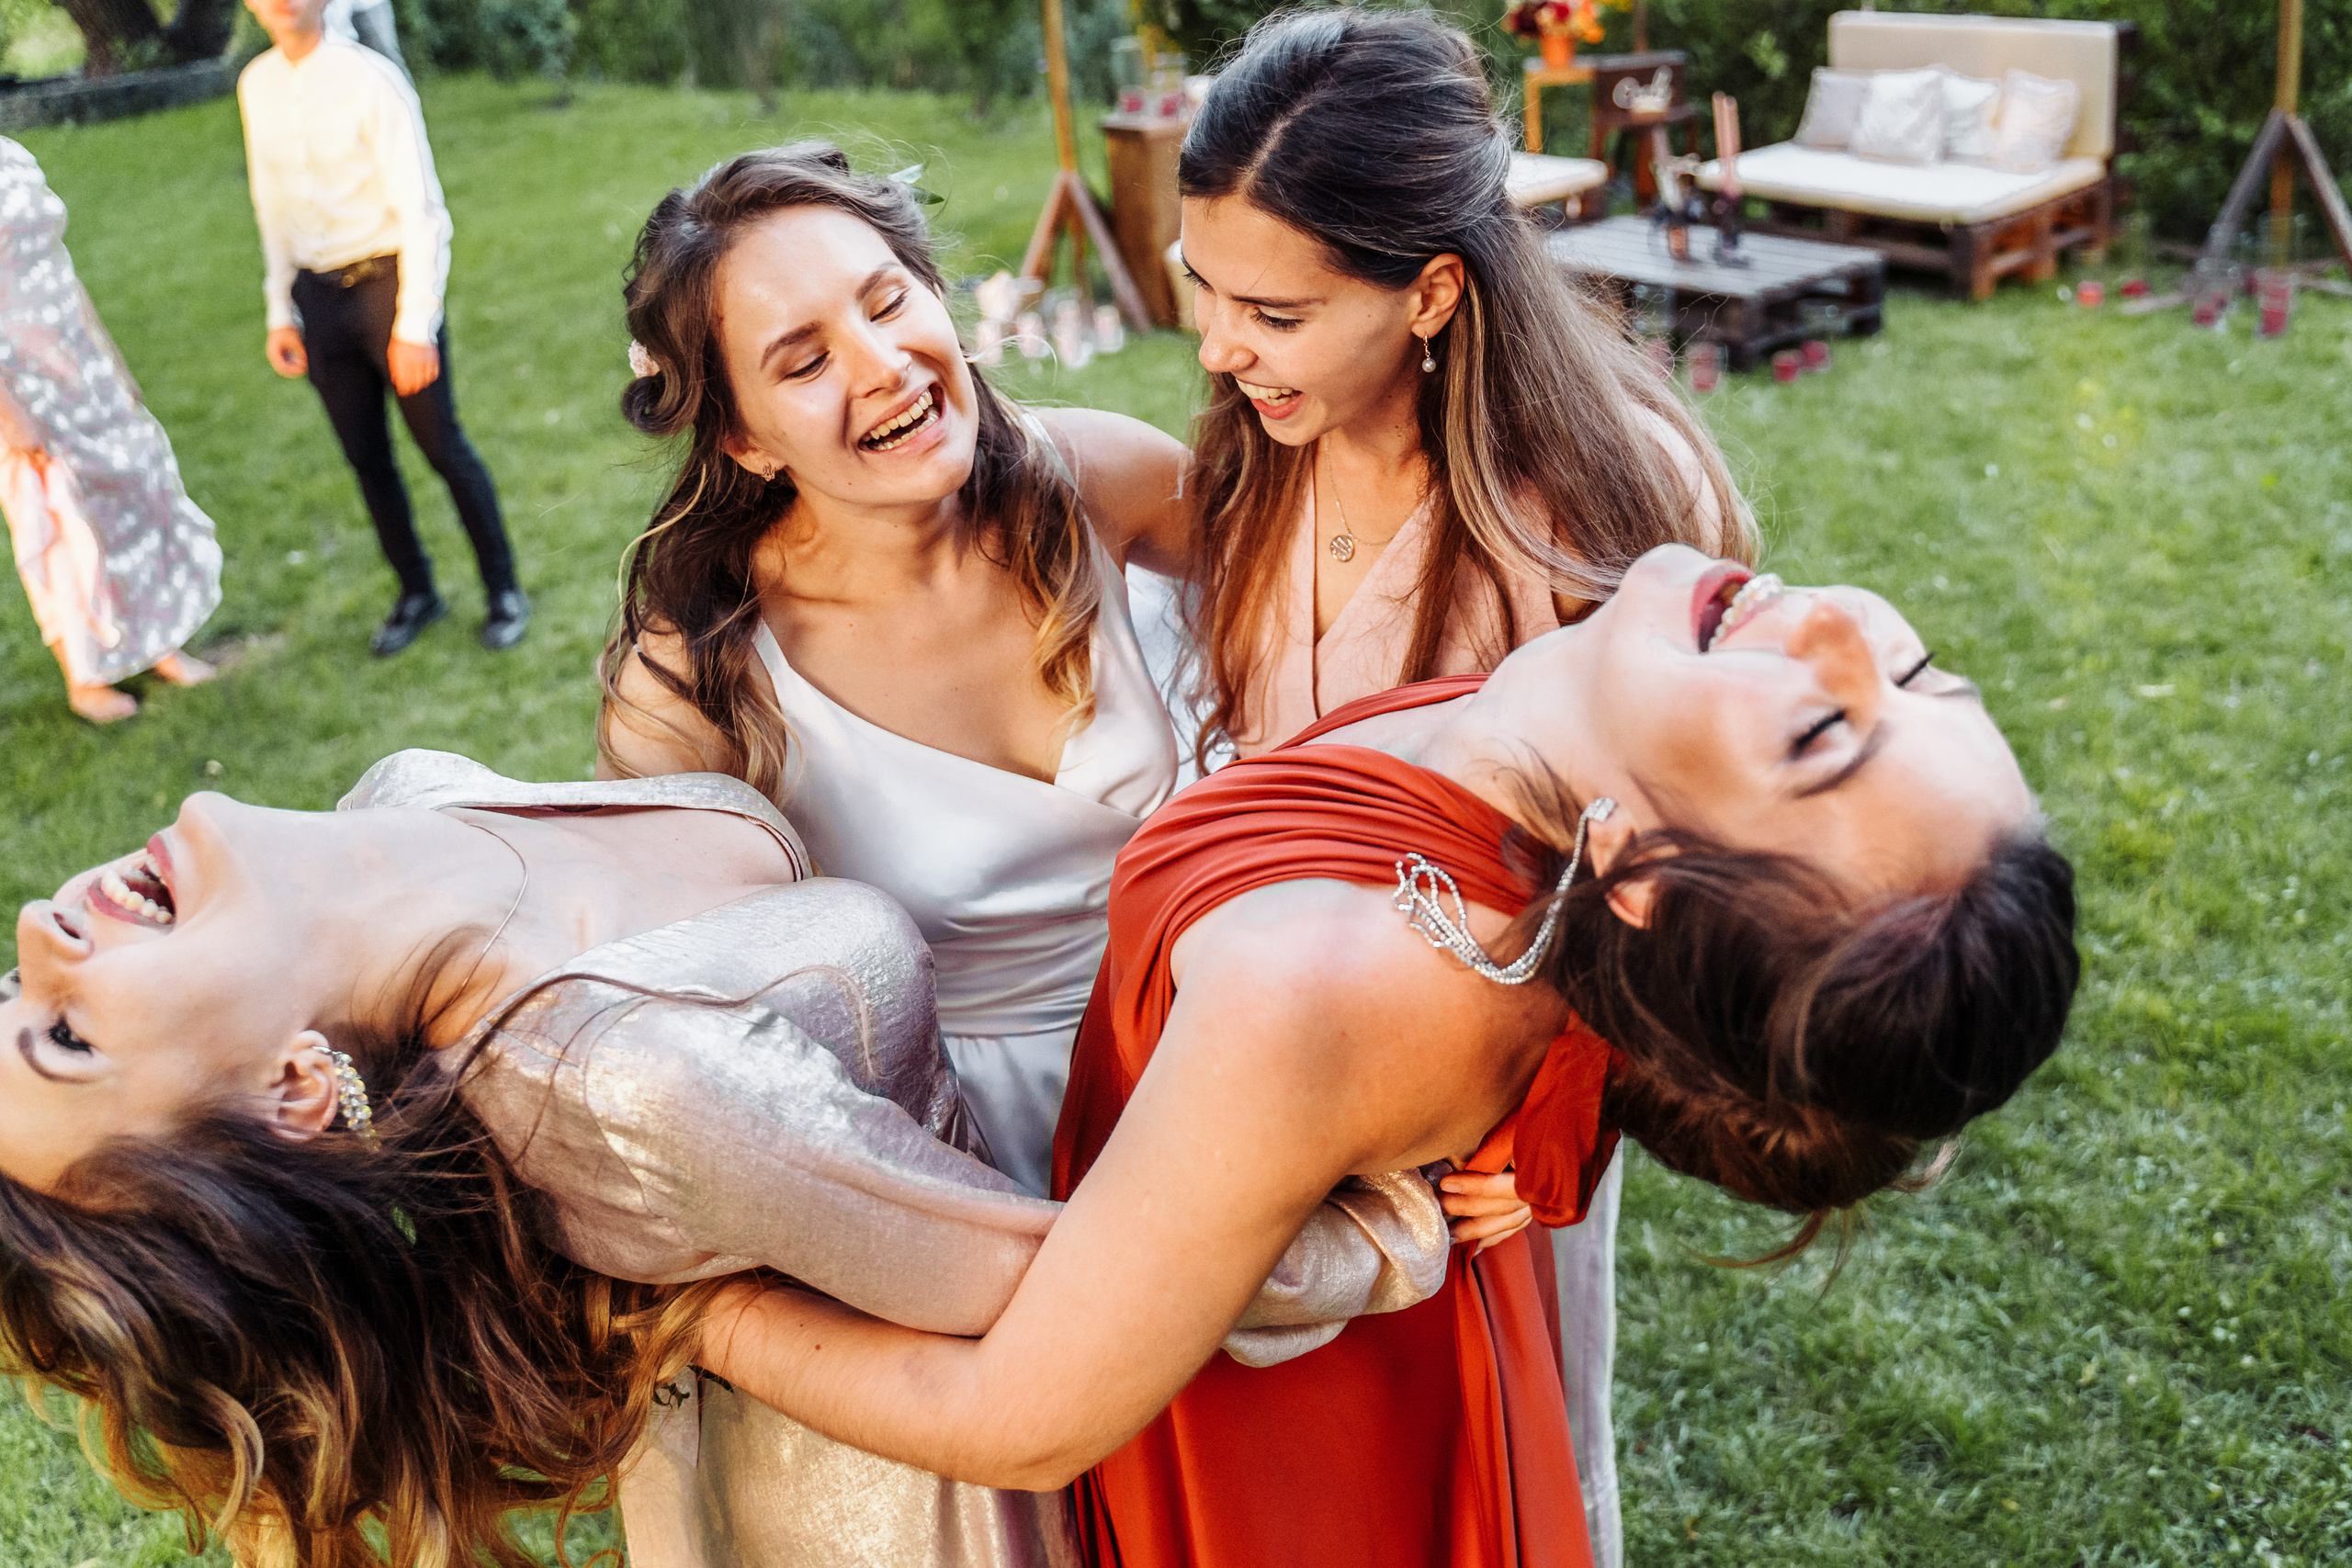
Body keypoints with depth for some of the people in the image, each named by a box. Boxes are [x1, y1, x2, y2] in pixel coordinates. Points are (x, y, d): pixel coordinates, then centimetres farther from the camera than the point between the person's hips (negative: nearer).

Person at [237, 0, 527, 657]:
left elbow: (419, 207, -14)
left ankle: (504, 590, 16)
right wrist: (281, 311, 13)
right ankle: (416, 591, 26)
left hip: (388, 282, -5)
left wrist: (414, 324, -18)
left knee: (443, 446, 1)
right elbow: (273, 206, 14)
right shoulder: (256, 86, 5)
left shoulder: (372, 80, -13)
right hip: (318, 293, 5)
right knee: (365, 456, 10)